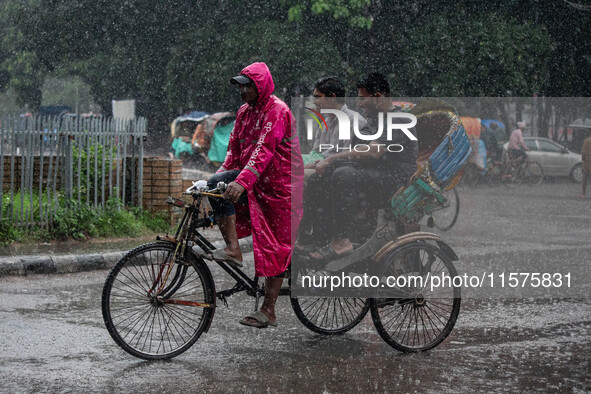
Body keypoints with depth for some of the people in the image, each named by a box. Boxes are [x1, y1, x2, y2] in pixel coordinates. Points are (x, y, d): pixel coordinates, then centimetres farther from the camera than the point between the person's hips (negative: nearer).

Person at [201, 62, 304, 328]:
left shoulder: (277, 111, -15)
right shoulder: (244, 112, 12)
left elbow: (264, 149, -27)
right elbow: (235, 149, 12)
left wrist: (242, 181, -37)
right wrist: (223, 175, -5)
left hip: (279, 183, -7)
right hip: (253, 181, 7)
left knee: (276, 247, -2)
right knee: (217, 183, -21)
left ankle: (268, 310, 2)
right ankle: (232, 249, -21)